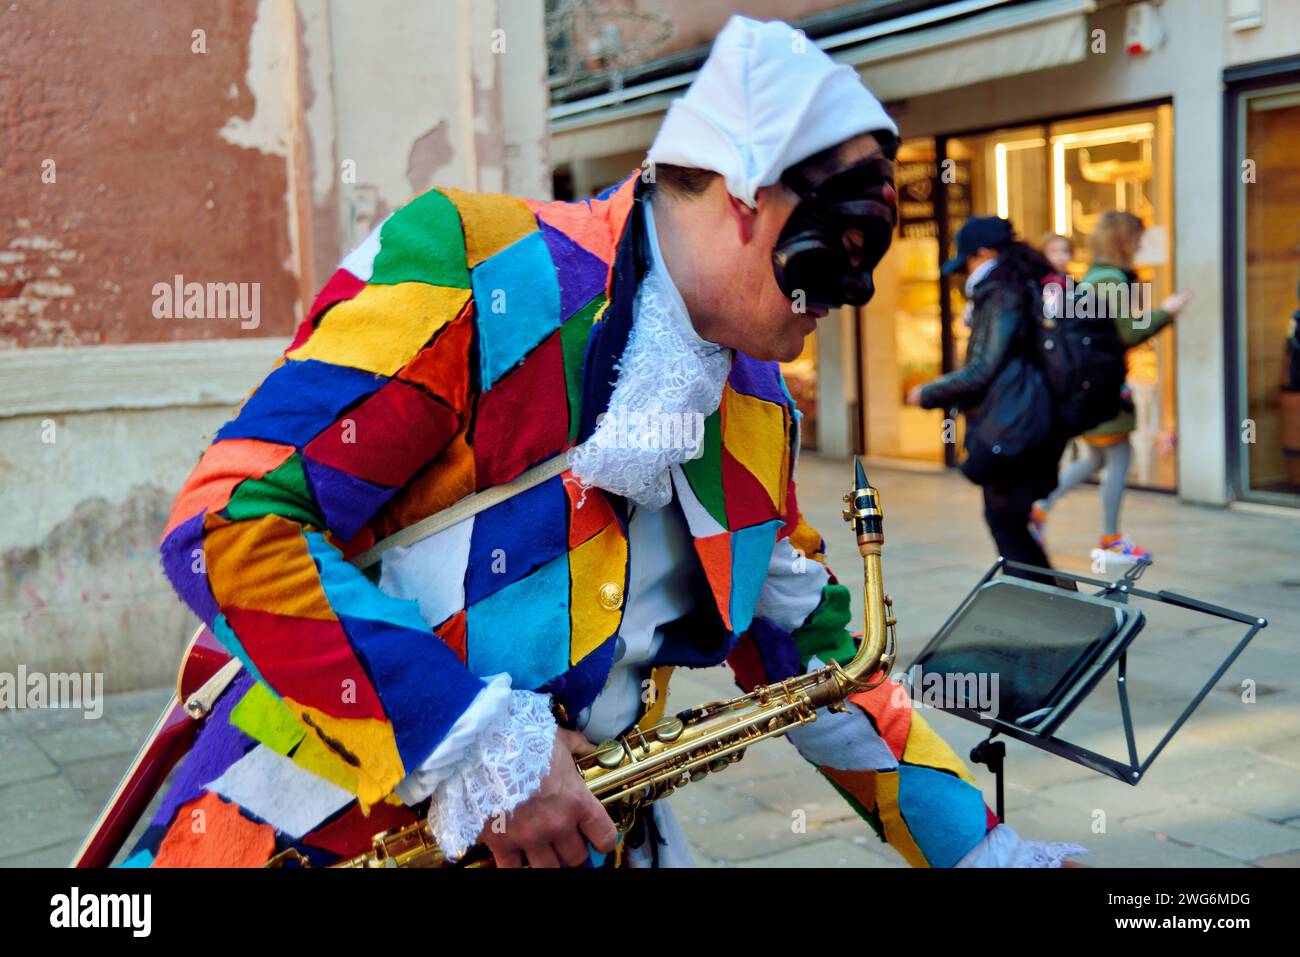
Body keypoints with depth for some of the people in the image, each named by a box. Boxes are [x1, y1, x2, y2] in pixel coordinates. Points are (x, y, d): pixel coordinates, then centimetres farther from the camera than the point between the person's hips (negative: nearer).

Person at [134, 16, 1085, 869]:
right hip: (328, 829, -5)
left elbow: (813, 652, 14)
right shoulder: (468, 269, -16)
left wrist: (987, 850, 11)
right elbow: (229, 521, -21)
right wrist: (476, 739, -22)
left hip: (570, 829, 5)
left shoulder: (757, 413, 8)